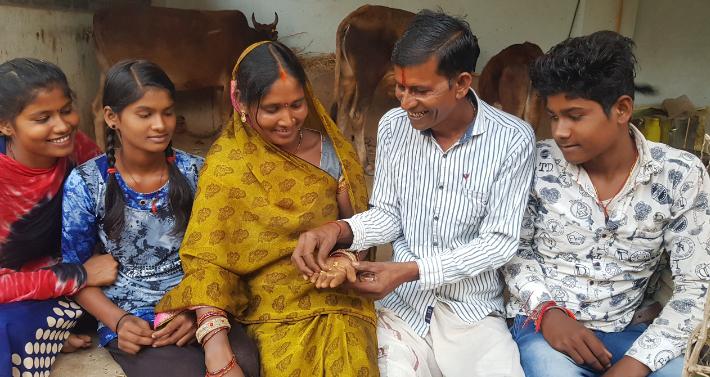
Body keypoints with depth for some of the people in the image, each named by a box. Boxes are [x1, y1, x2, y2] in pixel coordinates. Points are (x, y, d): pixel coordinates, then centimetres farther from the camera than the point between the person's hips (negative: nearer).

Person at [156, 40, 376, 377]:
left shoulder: (331, 149, 3)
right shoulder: (226, 163, -7)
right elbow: (207, 257, -11)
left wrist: (344, 257, -13)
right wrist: (217, 350, -23)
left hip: (336, 300, 2)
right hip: (273, 313, -2)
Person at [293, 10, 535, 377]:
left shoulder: (513, 140, -11)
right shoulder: (393, 126, -2)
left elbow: (499, 242, -11)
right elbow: (387, 213, 4)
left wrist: (412, 270, -20)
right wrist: (340, 229, -17)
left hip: (473, 310, -1)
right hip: (402, 305, 2)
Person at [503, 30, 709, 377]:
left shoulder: (681, 177, -7)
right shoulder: (538, 165, -7)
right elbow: (514, 249, 3)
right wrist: (547, 309, -15)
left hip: (628, 332, 2)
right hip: (544, 323, -1)